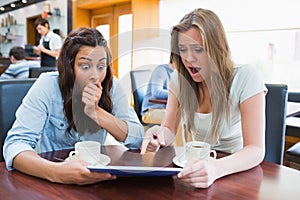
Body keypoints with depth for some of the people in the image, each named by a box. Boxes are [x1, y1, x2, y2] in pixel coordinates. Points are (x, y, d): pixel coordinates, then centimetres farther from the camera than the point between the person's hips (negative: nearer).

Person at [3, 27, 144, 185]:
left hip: (95, 176, 2)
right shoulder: (48, 86, -14)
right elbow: (15, 143, -21)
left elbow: (138, 138, -11)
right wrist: (56, 172, -40)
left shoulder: (111, 86, -7)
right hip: (51, 185, -1)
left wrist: (95, 112, -24)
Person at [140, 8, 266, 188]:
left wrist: (216, 168, -41)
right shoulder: (179, 78, -3)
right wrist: (160, 134, -27)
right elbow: (170, 131, -3)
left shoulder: (245, 78, -17)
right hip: (196, 164, 3)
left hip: (236, 170, -3)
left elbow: (256, 150, -22)